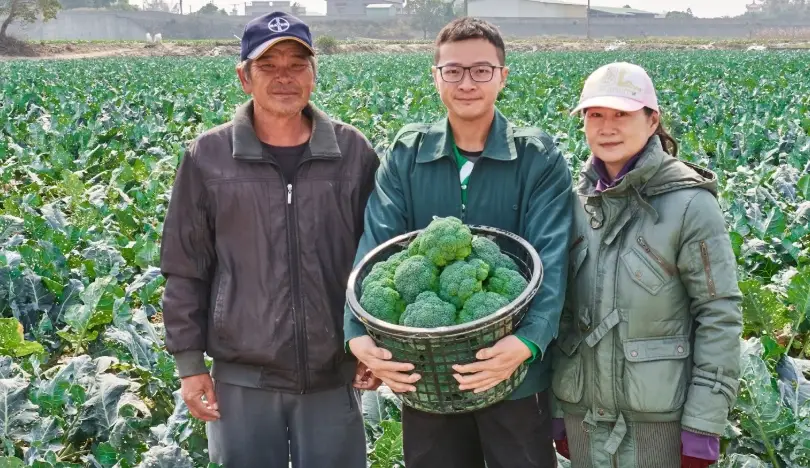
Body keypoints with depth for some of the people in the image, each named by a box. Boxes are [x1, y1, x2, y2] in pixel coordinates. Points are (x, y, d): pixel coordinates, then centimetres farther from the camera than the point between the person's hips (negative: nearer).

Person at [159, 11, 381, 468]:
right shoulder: (208, 157, -2)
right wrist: (190, 362, 1)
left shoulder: (355, 153, 0)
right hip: (242, 378, 0)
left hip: (333, 376, 1)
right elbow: (185, 270, 3)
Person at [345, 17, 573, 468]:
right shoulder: (406, 155, 0)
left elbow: (551, 260, -16)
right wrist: (359, 334, -23)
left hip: (515, 374, -2)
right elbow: (375, 248, -8)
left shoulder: (540, 158, -6)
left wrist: (528, 341, -32)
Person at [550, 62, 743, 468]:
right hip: (583, 412, 4)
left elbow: (720, 316, -11)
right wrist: (556, 406, 8)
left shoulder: (689, 203, -12)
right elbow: (561, 306, 7)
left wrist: (704, 424, -12)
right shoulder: (577, 201, 2)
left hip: (660, 416, -4)